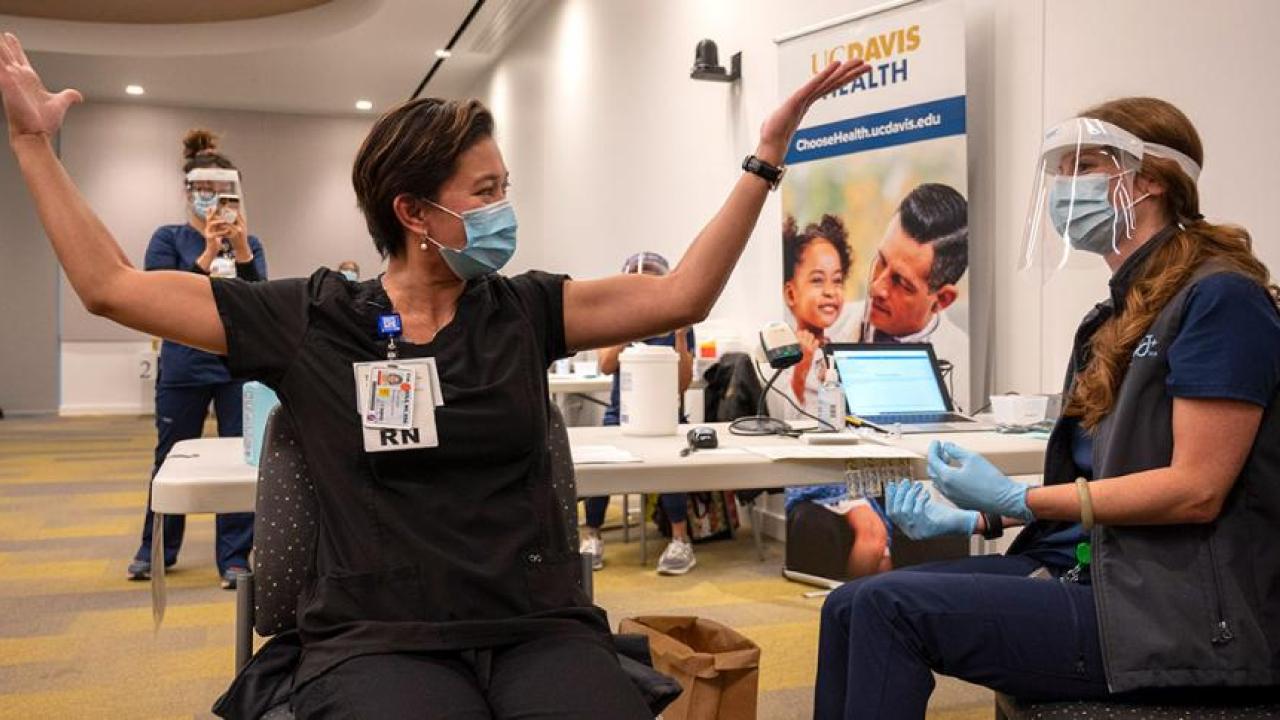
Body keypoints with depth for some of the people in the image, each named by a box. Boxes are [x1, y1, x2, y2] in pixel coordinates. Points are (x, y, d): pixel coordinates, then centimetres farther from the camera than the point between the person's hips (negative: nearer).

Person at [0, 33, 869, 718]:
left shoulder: (523, 311, 8)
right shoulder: (308, 319, 4)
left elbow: (680, 297, 3)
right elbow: (112, 286, 8)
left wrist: (768, 153, 2)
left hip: (542, 631, 2)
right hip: (378, 640, -2)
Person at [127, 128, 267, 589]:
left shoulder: (249, 243, 4)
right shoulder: (169, 239, -1)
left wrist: (241, 250, -20)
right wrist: (208, 254, -22)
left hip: (240, 366, 1)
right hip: (183, 369, -1)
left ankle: (234, 557, 13)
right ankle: (156, 551, 30)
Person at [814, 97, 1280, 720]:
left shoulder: (1219, 297, -12)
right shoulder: (1117, 316, 15)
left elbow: (1195, 490, -18)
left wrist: (1018, 499, -17)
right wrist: (975, 518, 5)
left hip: (1184, 613, -8)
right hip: (1087, 569, 8)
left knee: (892, 606, -20)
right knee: (851, 606, -7)